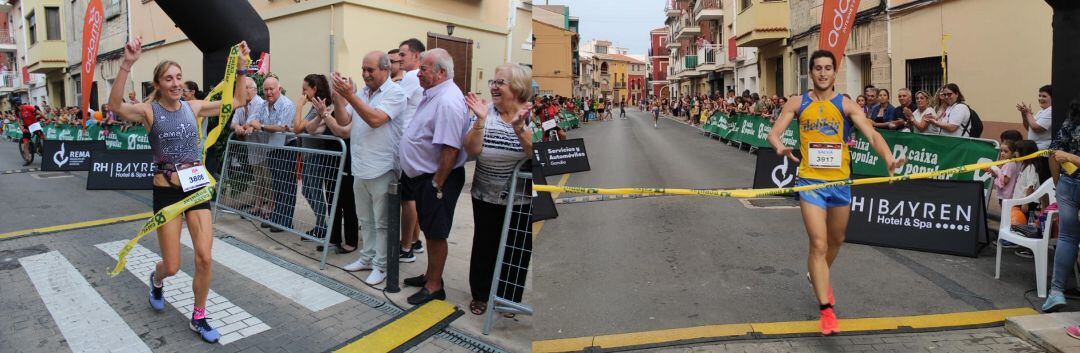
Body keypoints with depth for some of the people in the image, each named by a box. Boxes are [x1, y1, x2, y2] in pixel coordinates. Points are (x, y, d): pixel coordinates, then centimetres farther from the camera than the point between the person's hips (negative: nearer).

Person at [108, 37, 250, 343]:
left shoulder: (194, 107, 3)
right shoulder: (149, 111, -7)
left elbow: (238, 101, 5)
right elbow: (115, 106, -28)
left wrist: (241, 67, -6)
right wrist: (127, 64, -37)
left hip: (197, 188, 3)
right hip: (166, 191, -2)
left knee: (205, 259, -3)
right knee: (172, 267, 4)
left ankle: (198, 318, 16)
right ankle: (156, 280, 44)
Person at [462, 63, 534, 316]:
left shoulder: (531, 114, -9)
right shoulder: (486, 112, -4)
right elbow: (471, 150, -12)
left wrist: (518, 128, -34)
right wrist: (480, 120, -25)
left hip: (521, 201, -1)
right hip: (486, 198, 1)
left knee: (516, 251, 11)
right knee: (484, 245, 13)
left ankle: (509, 299, 32)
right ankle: (480, 294, 34)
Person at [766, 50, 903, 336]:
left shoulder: (847, 105, -1)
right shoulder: (797, 104, 1)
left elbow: (871, 134, -12)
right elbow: (774, 133, -5)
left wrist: (888, 157, -31)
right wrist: (780, 147, -29)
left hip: (840, 181, 2)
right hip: (810, 181, -2)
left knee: (836, 241, 20)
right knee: (818, 244, -10)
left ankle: (818, 278, 49)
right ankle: (826, 310, -4)